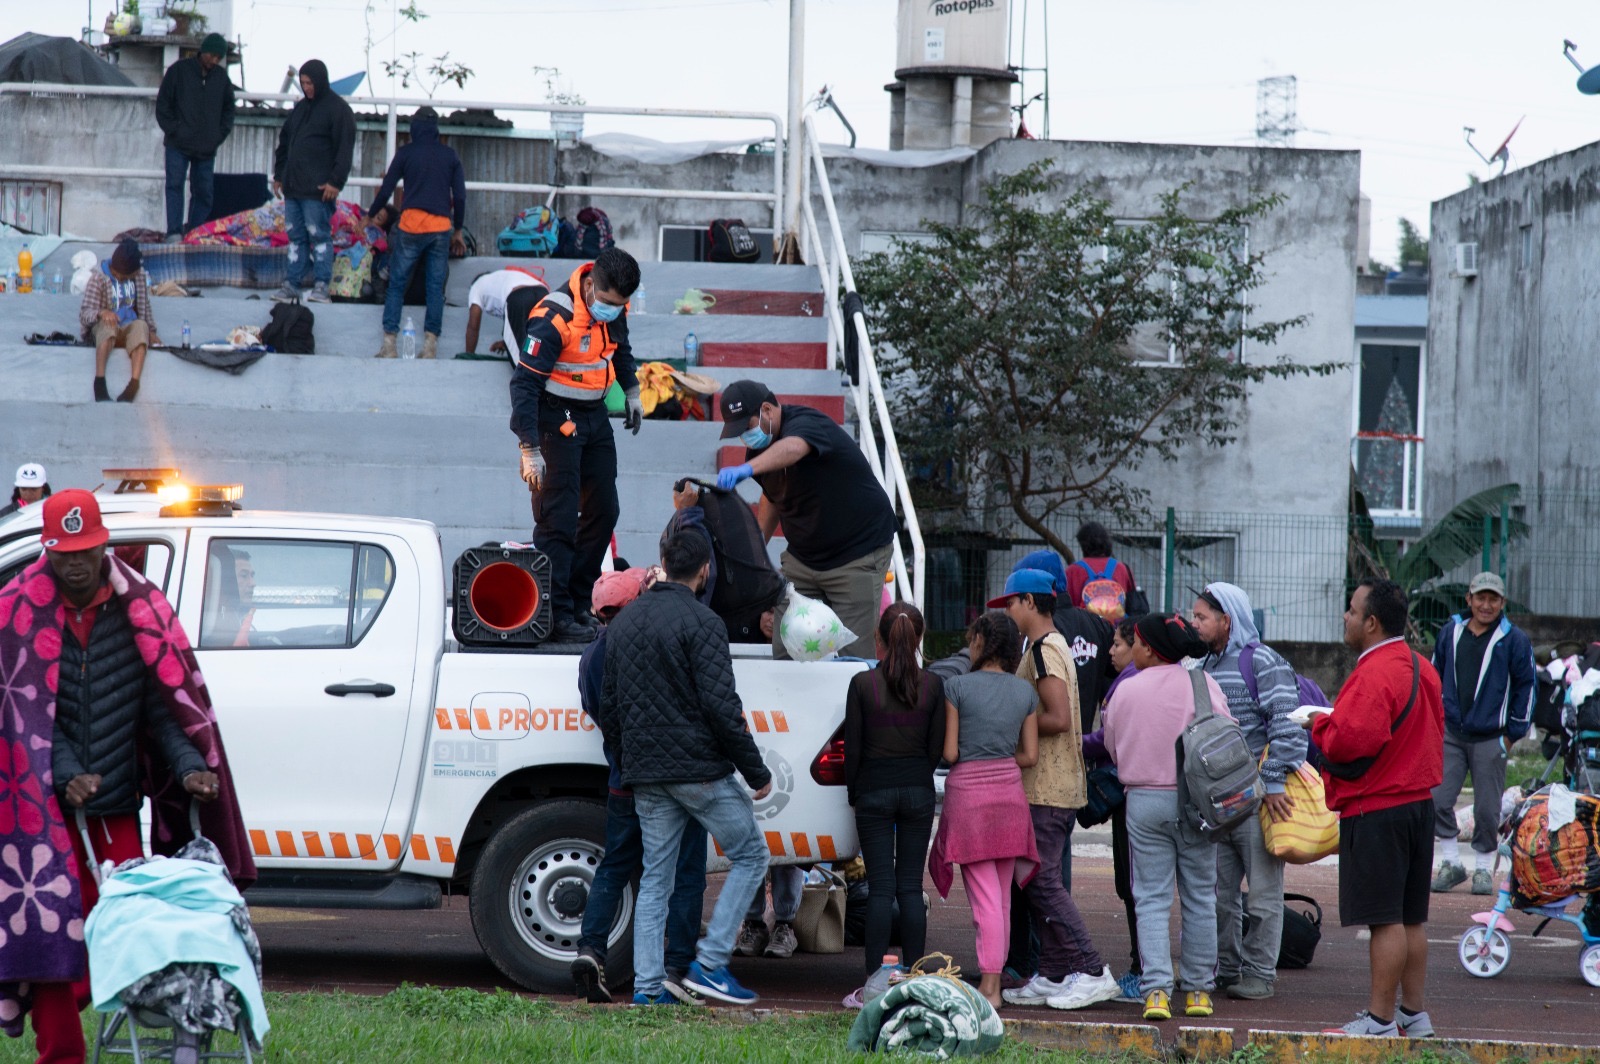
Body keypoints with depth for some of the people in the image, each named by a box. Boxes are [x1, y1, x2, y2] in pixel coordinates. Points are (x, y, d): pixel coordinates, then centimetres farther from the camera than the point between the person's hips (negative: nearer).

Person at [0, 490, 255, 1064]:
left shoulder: (138, 611, 2)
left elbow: (162, 701, 4)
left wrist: (189, 764, -11)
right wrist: (66, 774, -18)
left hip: (116, 806, 3)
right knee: (51, 922, -5)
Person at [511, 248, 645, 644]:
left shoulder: (613, 306, -3)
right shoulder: (553, 319, -27)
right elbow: (524, 384, -27)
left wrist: (631, 392, 25)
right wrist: (529, 451, -30)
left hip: (595, 416, 8)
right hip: (557, 419, -8)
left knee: (603, 510, 9)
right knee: (558, 519, -10)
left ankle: (577, 602, 16)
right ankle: (556, 615, -9)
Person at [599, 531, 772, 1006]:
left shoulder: (624, 622, 12)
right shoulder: (700, 623, -11)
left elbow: (607, 706, 16)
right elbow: (720, 705, -17)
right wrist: (756, 771, -11)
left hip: (646, 773, 7)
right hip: (700, 770, -7)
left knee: (655, 878, 11)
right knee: (750, 855, 6)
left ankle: (648, 985, 5)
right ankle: (710, 963, -1)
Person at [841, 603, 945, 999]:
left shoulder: (862, 684, -9)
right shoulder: (932, 685, -2)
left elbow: (853, 747, -5)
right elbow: (936, 747, 2)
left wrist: (853, 791, 9)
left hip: (875, 790, -2)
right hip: (918, 789, 2)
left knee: (880, 887, 0)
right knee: (911, 886, 7)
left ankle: (875, 978, -2)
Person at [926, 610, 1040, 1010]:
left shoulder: (958, 686, -9)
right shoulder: (1025, 691, 5)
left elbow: (949, 752, -9)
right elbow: (1030, 754, 6)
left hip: (968, 791, -4)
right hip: (1009, 792, 4)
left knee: (984, 896, -5)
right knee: (1002, 897, 12)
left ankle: (989, 985, -8)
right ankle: (993, 978, 15)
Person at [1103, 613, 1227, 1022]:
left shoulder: (1126, 691, -3)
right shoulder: (1202, 684, -5)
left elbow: (1112, 748, 8)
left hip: (1143, 801, 0)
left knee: (1151, 899, 3)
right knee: (1199, 898, 11)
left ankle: (1156, 989, -9)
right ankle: (1197, 988, 14)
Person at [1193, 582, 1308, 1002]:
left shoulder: (1262, 662, -10)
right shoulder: (1205, 667, 14)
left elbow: (1287, 725, -16)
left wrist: (1273, 784, -19)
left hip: (1256, 798, -8)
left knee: (1263, 890, 0)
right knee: (1217, 891, 9)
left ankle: (1259, 973, 6)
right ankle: (1226, 970, 19)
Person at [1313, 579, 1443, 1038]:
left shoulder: (1375, 674, -20)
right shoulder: (1420, 668, 12)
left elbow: (1351, 741, -28)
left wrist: (1320, 724, -7)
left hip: (1376, 811, -10)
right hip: (1419, 801, 10)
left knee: (1385, 919, -6)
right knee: (1411, 918, 14)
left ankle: (1381, 1020, -3)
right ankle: (1414, 1015, 19)